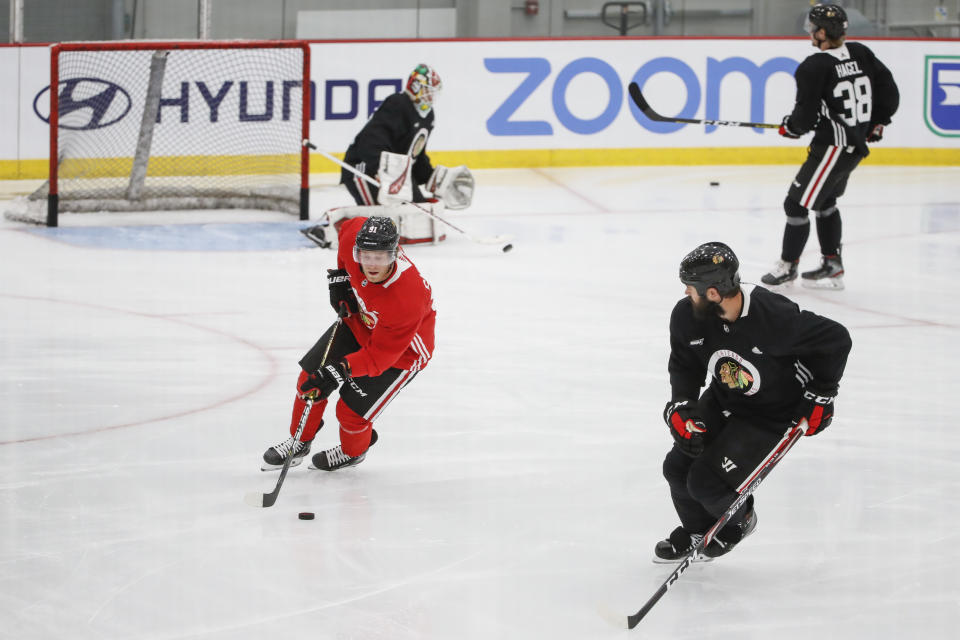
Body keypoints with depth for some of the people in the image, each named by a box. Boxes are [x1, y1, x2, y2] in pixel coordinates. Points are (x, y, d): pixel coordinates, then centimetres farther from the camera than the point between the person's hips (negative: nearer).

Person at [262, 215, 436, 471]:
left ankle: (353, 452, 31)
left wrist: (340, 370, -43)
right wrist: (340, 277, -1)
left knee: (351, 412, -5)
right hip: (359, 321, 6)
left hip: (401, 349, -6)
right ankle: (300, 441, 33)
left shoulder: (407, 300, -43)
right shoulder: (354, 236, -28)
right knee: (310, 377, 6)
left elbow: (380, 354, -34)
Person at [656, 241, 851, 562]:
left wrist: (819, 397, -13)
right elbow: (684, 365, 2)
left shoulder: (773, 317, -33)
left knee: (707, 483, -15)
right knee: (678, 466, -4)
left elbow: (836, 339, -20)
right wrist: (680, 408, -15)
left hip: (771, 417, -6)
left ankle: (739, 521, 22)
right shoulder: (687, 316, -16)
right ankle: (696, 531, 29)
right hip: (722, 403, 6)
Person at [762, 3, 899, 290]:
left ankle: (788, 265, 12)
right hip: (857, 143, 9)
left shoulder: (814, 68, -20)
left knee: (797, 203, 2)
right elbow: (888, 92, 10)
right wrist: (877, 122, 23)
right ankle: (832, 266, 26)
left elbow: (805, 117, -17)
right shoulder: (861, 55, 3)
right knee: (824, 201, 23)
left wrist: (790, 126, 5)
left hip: (833, 147, -9)